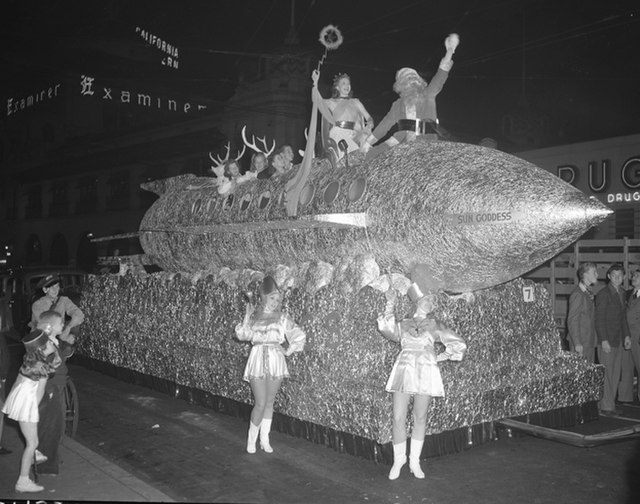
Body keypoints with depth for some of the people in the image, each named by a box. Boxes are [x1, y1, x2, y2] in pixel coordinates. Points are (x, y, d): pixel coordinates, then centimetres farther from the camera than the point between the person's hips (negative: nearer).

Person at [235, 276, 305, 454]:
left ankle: (264, 439, 21)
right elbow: (242, 335, -5)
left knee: (269, 402, 9)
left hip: (276, 361, 2)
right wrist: (247, 316, -9)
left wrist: (289, 350, -4)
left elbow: (299, 336, 5)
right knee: (260, 403, -6)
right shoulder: (254, 316, 6)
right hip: (258, 360, -2)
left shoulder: (282, 318, 6)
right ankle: (251, 438, 12)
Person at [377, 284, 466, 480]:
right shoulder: (403, 324, 18)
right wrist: (391, 304, -1)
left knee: (420, 418, 3)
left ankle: (415, 461, 15)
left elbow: (459, 345, 17)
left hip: (426, 372, 0)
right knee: (398, 419, -6)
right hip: (403, 370, 0)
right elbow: (386, 328, -2)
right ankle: (398, 459, 11)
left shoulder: (435, 326, 17)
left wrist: (440, 357, 9)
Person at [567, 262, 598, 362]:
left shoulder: (588, 293, 14)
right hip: (580, 344, -9)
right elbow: (571, 320, -16)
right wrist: (577, 343, -19)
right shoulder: (577, 294, -13)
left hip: (589, 342, 9)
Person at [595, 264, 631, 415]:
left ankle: (611, 404, 17)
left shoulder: (622, 293, 14)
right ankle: (606, 406, 2)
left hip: (618, 340, 8)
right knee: (606, 374, -5)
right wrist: (603, 340, -18)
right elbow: (599, 319, -13)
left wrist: (626, 335, 14)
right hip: (606, 341, -8)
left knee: (615, 374, 10)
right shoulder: (603, 294, -11)